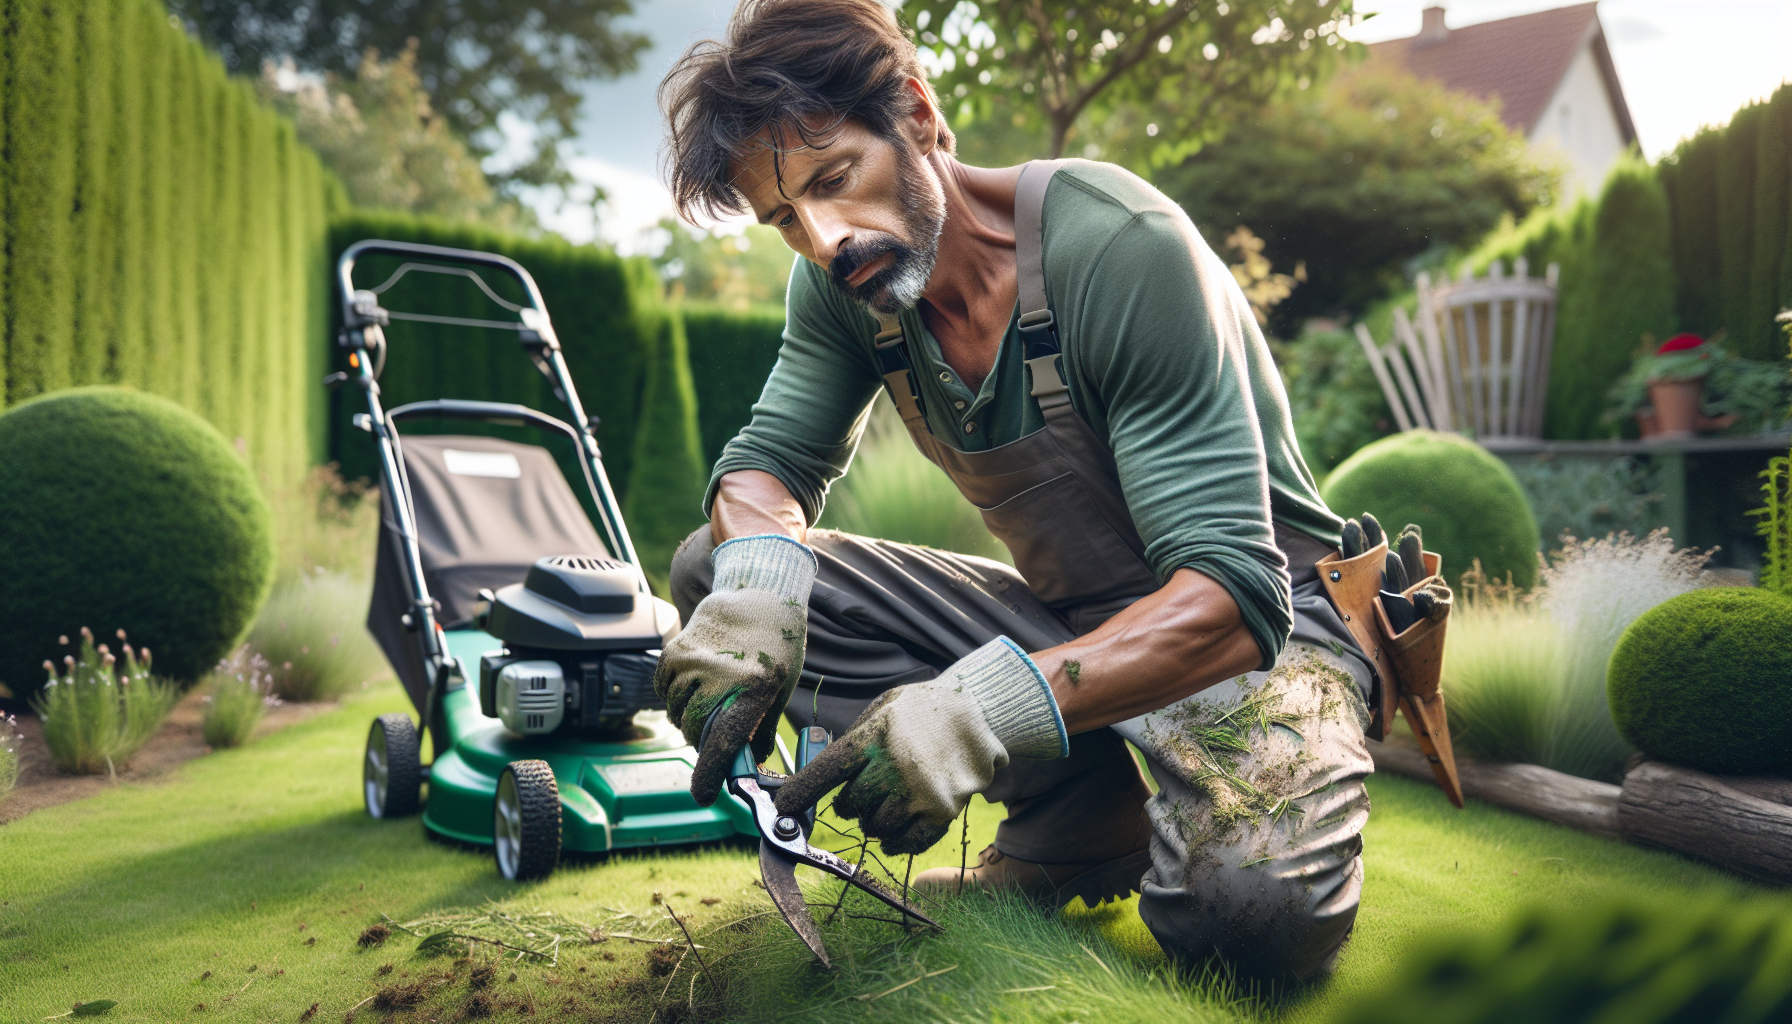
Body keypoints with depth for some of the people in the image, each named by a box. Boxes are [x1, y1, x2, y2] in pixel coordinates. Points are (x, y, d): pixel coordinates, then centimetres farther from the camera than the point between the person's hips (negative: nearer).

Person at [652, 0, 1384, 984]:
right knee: (712, 570, -9)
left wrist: (993, 704, -45)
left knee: (1248, 901, -38)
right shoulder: (841, 281, -6)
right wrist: (753, 579, -26)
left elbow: (1231, 590, -30)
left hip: (1253, 618, -6)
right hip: (1060, 613, 7)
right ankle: (1076, 809, -5)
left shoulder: (1121, 247, -25)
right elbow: (769, 458, 0)